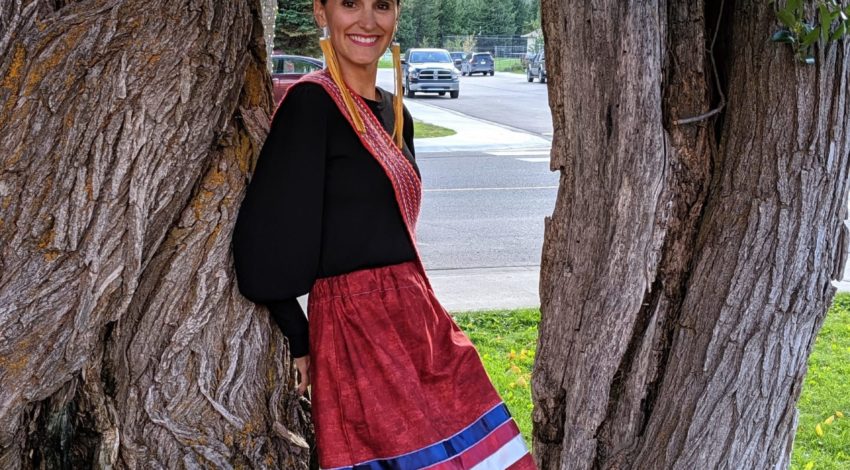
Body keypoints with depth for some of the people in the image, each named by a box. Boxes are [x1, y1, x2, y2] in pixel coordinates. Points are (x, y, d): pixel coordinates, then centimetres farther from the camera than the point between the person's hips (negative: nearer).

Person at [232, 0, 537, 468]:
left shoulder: (395, 113, 12)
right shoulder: (311, 101, -13)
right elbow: (265, 248, -16)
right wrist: (299, 341, -7)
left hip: (416, 321, 8)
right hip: (359, 330, -8)